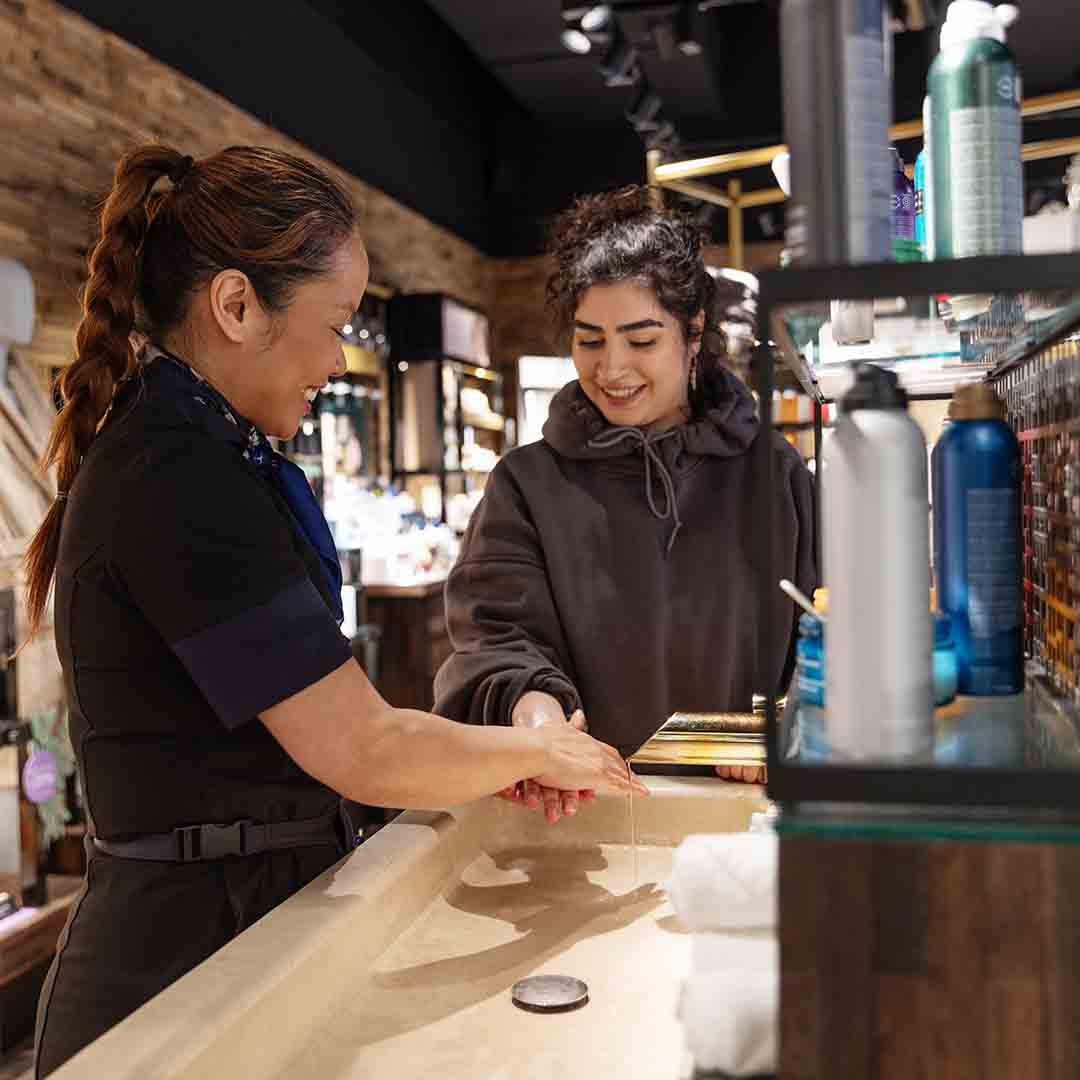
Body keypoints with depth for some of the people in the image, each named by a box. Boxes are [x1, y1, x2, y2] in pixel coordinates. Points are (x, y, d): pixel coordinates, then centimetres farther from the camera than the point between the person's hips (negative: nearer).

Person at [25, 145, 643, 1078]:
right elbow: (363, 752, -22)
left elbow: (309, 718, 11)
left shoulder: (156, 446, 8)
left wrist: (492, 756, 4)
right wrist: (534, 752, -6)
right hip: (196, 952, -9)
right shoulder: (182, 478, -22)